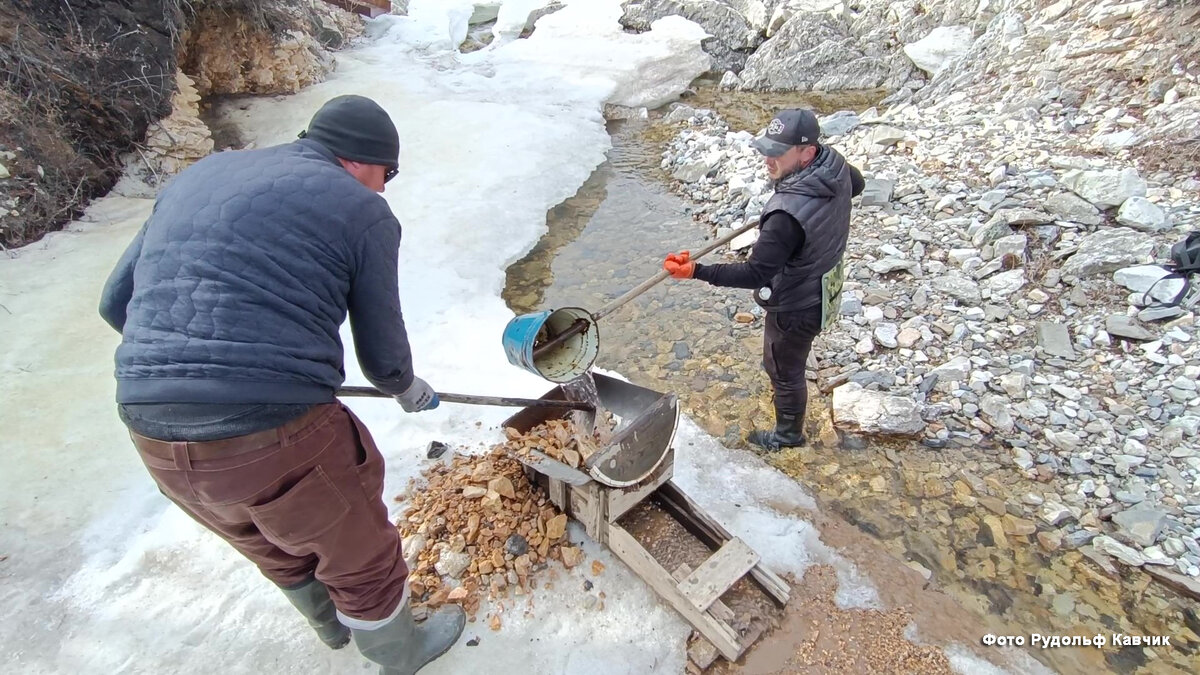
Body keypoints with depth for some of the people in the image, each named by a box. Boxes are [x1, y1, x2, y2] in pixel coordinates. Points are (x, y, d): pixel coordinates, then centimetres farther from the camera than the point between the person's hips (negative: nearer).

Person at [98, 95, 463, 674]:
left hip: (154, 436, 7)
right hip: (278, 437, -7)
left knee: (276, 548, 33)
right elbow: (382, 354, 0)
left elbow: (117, 302, 17)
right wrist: (407, 389, 22)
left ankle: (332, 625, 61)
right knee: (360, 556, 21)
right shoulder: (363, 212, -5)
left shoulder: (198, 176, 14)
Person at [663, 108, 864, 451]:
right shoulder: (834, 162, -12)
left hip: (795, 306, -9)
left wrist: (697, 271, -37)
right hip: (823, 286, 9)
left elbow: (756, 274, -35)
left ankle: (788, 434, 44)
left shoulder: (787, 215, -39)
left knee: (784, 370, 17)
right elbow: (856, 184, 11)